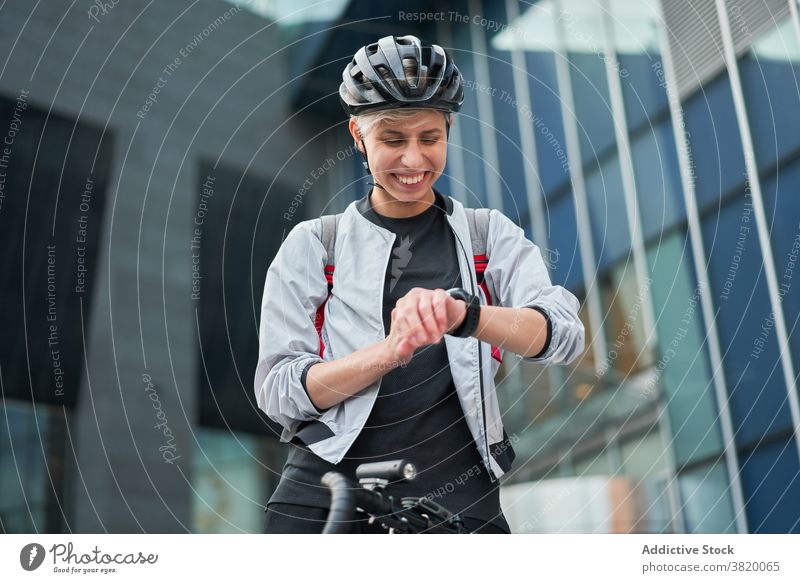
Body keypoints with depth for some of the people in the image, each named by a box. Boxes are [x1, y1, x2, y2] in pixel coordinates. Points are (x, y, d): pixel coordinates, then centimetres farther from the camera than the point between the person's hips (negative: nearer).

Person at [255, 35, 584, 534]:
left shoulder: (490, 235, 6)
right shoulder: (312, 244, 4)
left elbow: (564, 333, -11)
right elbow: (279, 393, -4)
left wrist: (464, 314, -31)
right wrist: (394, 348, -21)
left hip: (460, 500, 1)